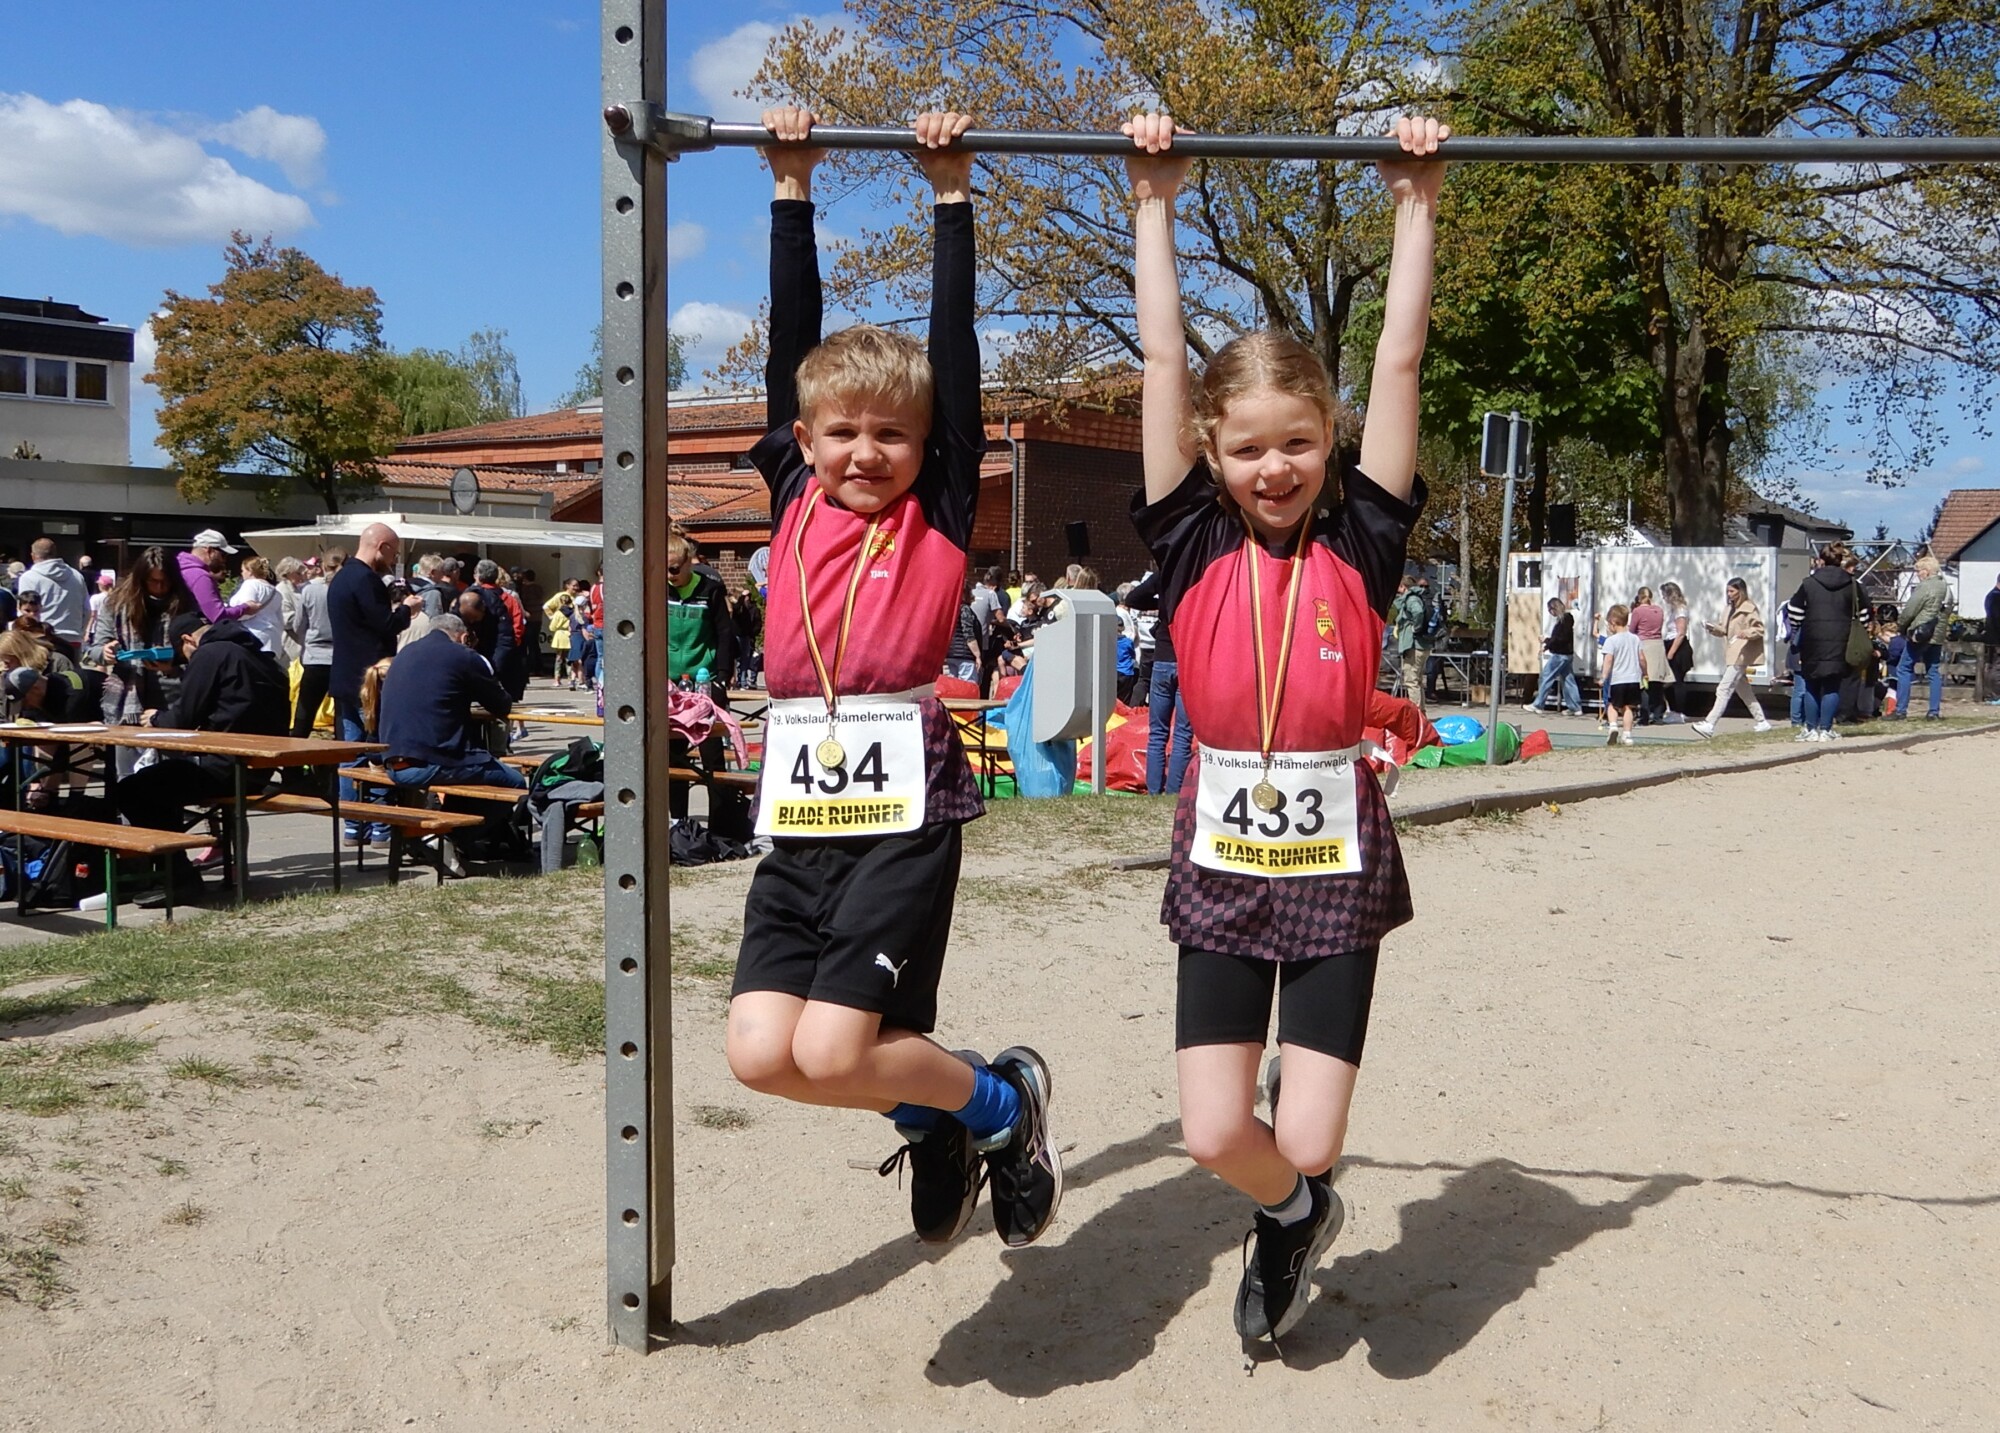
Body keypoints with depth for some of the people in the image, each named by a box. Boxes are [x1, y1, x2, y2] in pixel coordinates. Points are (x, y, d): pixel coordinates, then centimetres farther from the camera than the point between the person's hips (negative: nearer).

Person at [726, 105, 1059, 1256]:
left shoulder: (943, 509, 1)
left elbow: (956, 349, -1)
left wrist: (953, 195, 3)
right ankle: (932, 1119, 25)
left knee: (829, 1051, -13)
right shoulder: (795, 501, 11)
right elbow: (791, 339, 12)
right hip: (799, 813, 5)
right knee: (761, 1052, -4)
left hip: (907, 810, -5)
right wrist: (793, 192, 14)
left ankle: (1000, 1102, 16)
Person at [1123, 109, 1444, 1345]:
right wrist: (1156, 203, 0)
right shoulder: (1193, 546, -4)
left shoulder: (1361, 544, -4)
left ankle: (1300, 1204, 36)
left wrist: (1419, 205, -2)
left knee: (1306, 1141, -2)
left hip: (1336, 862, -1)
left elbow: (1400, 361, -4)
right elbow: (1163, 358, -3)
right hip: (1221, 861, 1)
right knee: (1215, 1134, 0)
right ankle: (1294, 1216, 36)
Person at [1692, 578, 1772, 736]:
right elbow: (1725, 630, 21)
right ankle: (1762, 722, 25)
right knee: (1744, 690, 16)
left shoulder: (1749, 608, -8)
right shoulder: (1733, 608, 18)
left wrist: (1746, 633, -30)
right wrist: (1713, 628, 2)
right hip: (1732, 656, 10)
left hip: (1741, 655, -10)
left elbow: (1759, 629, -12)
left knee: (1724, 689, -15)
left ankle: (1709, 725, -20)